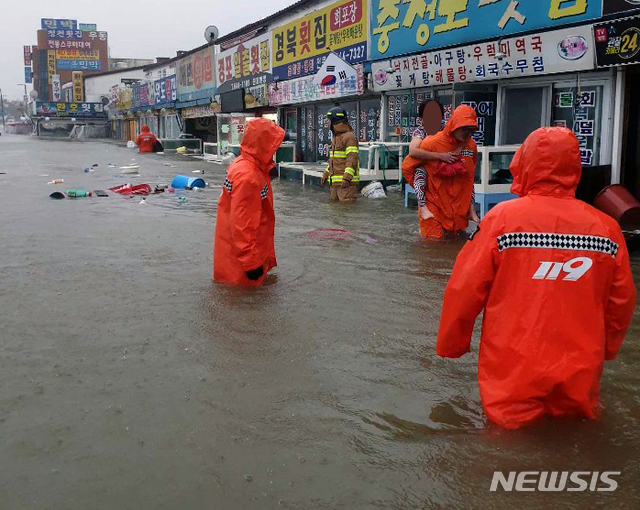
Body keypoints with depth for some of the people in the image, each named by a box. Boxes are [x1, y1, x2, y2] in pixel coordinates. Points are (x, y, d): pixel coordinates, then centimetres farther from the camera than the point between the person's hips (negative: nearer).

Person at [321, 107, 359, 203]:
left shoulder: (349, 137, -11)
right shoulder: (336, 137, 20)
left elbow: (352, 159, -19)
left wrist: (347, 178, -25)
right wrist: (326, 174, 25)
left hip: (346, 181, -10)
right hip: (335, 181, 10)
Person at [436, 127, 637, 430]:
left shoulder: (502, 217, -10)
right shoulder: (606, 227, -2)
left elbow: (465, 290, -8)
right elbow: (622, 301, 6)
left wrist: (450, 345, 8)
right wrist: (605, 349, 25)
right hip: (580, 380, 3)